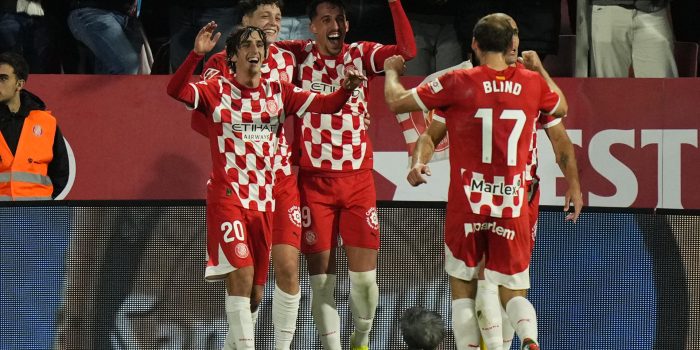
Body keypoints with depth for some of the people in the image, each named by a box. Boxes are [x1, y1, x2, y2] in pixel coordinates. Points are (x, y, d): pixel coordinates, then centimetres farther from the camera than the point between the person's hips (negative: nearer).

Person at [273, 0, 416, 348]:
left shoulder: (362, 55, 2)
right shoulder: (299, 56, 0)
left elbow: (407, 50, -14)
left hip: (358, 179, 1)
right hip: (313, 180, -1)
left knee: (365, 277, 1)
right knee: (321, 278, -1)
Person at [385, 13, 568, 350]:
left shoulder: (458, 82, -7)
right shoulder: (532, 83, 2)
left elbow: (396, 102, 0)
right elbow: (562, 108, 25)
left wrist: (391, 71, 20)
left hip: (467, 205, -2)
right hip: (513, 207, 2)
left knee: (462, 290, 12)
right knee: (513, 293, 6)